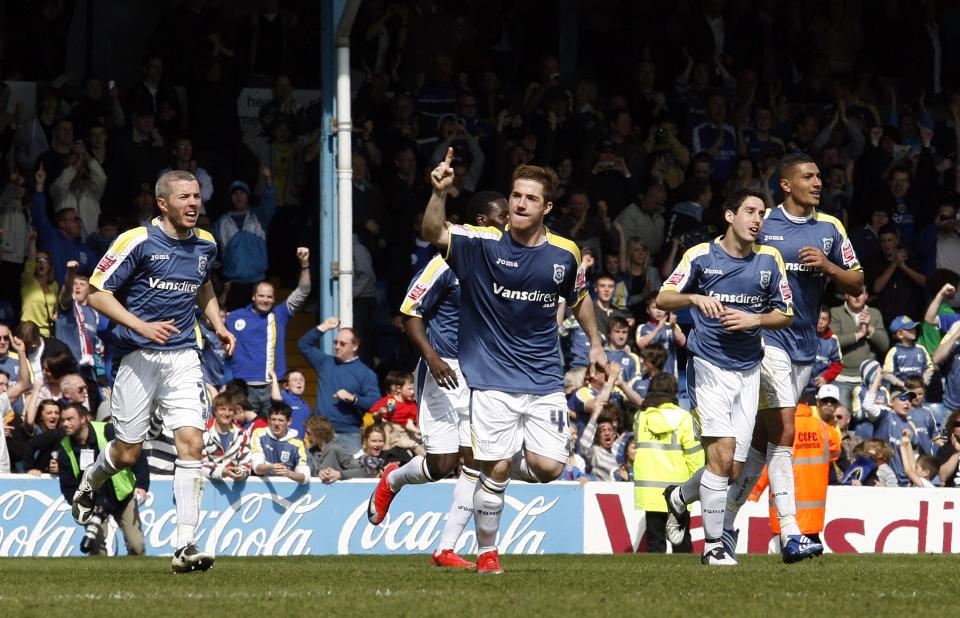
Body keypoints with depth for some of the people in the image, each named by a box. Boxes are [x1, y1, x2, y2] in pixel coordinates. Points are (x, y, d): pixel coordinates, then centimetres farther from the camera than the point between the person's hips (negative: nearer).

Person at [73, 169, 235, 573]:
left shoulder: (205, 244, 7)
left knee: (191, 444, -13)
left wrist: (218, 324, 13)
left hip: (183, 357, 4)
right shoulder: (138, 242, -11)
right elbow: (97, 293, -9)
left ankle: (185, 547, -14)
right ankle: (88, 486, 40)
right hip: (138, 356, -4)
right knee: (127, 453, 3)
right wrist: (142, 326, -20)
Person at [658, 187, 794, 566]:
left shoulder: (769, 260, 6)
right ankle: (713, 544, -8)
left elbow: (785, 315, 10)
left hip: (748, 369, 4)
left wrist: (754, 320, -10)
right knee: (722, 453, -18)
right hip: (709, 366, -4)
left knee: (733, 469, 3)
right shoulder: (701, 256, -2)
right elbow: (663, 299, -2)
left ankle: (679, 498, 34)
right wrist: (695, 298, -22)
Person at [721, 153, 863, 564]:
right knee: (783, 433, -16)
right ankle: (790, 534, -21)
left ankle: (725, 521, 23)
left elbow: (856, 286, 8)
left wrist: (826, 266, -10)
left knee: (764, 439, 10)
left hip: (805, 345, 5)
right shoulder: (761, 224, -3)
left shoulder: (830, 229, 9)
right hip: (768, 340, -5)